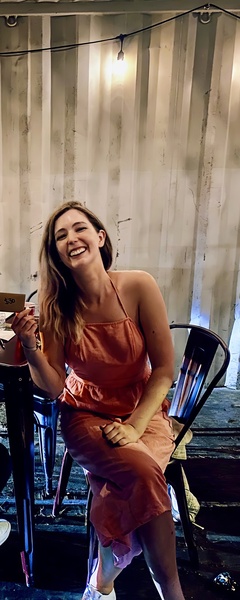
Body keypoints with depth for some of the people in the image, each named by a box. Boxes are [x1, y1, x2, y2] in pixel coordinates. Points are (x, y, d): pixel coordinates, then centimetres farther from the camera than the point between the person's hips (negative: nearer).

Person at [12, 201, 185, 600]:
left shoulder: (138, 287, -16)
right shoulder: (55, 308, -11)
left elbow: (164, 368, -10)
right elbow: (54, 388, -10)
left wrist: (135, 426, -15)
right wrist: (30, 347, -26)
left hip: (144, 410, 0)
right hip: (86, 415, 0)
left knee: (126, 487, -27)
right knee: (144, 472, -27)